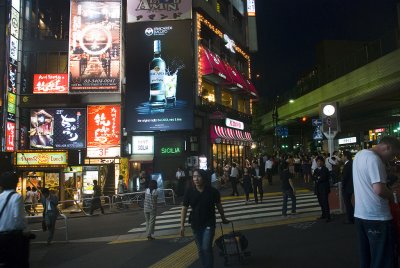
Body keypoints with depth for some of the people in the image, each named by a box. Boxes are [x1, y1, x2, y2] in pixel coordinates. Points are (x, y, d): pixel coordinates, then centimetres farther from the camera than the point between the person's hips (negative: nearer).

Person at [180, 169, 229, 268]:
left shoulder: (213, 191, -12)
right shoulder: (189, 192, -9)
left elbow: (219, 206, 3)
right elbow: (184, 209, -5)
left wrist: (223, 218, 15)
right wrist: (182, 225, -8)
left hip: (209, 224, -2)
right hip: (196, 224, 3)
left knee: (207, 248, -10)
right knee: (200, 249, 15)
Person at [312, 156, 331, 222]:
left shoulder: (325, 169, -5)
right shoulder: (316, 170, 16)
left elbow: (323, 178, -17)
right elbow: (313, 177, 4)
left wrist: (317, 179, -7)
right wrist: (318, 178, -13)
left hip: (324, 188, -6)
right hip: (318, 188, 6)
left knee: (325, 202, -8)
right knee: (321, 202, 10)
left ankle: (328, 217, -5)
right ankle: (324, 215, 21)